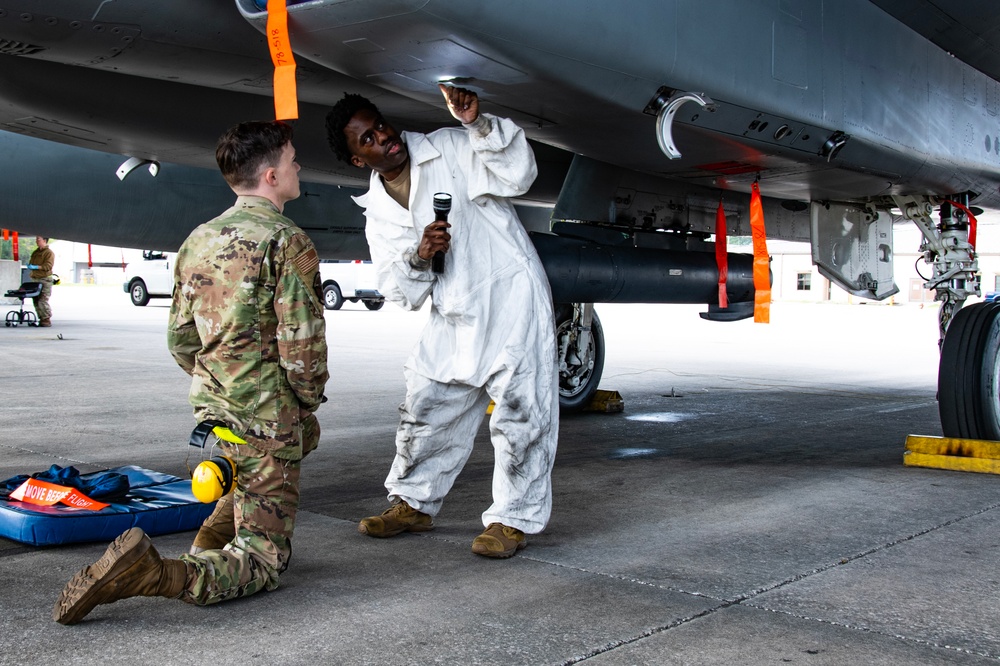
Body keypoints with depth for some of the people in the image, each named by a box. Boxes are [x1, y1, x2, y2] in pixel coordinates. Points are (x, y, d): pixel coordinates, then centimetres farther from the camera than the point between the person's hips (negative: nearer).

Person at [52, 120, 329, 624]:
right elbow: (302, 346, -18)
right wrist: (307, 404, 0)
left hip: (212, 411, 8)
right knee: (264, 561, 1)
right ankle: (154, 574, -24)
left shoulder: (197, 242, 8)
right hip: (266, 421, -8)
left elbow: (180, 341, 12)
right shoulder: (288, 243, -14)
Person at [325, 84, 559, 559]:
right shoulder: (378, 216, 10)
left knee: (519, 410, -7)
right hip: (453, 317, 5)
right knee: (427, 409, 12)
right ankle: (413, 504, 31)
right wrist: (418, 258, -16)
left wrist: (477, 124, -25)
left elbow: (518, 175, -14)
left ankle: (512, 519, 5)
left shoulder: (452, 149, -2)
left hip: (511, 294, -5)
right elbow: (402, 295, 4)